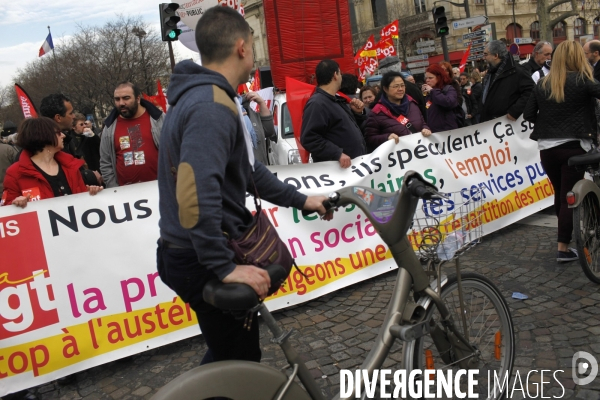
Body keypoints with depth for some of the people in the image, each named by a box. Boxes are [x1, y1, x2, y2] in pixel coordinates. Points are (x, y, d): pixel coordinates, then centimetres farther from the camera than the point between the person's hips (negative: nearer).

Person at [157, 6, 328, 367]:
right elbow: (196, 194, -34)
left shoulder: (207, 97, 12)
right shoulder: (212, 106, -22)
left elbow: (247, 169, 19)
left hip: (206, 254, 10)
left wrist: (301, 200, 21)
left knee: (230, 358, 26)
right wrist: (224, 267, -28)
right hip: (203, 261, -10)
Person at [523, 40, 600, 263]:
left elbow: (528, 115, 6)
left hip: (546, 148, 4)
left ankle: (567, 236, 32)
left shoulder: (542, 84, 5)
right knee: (570, 197, 1)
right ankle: (563, 248, 1)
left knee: (560, 195, 17)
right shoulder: (582, 81, -8)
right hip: (573, 146, -4)